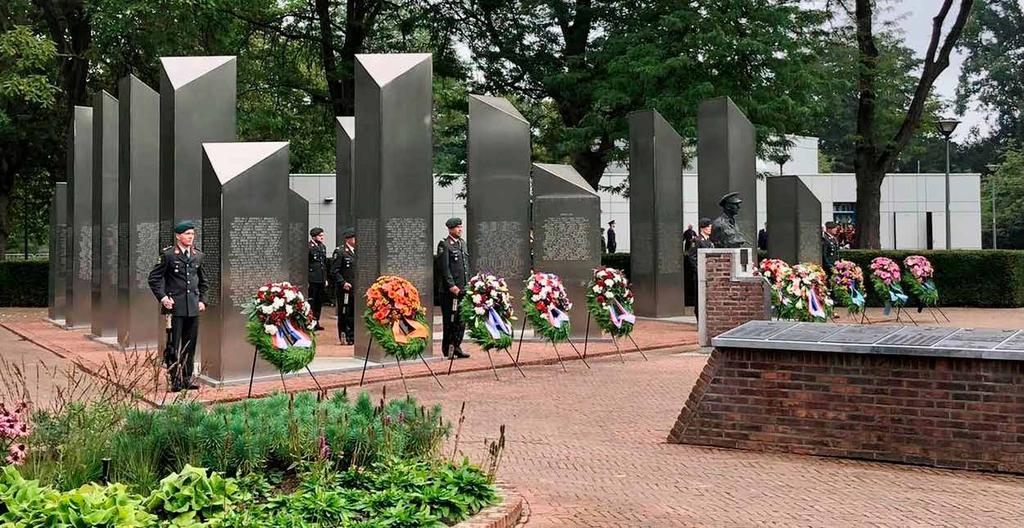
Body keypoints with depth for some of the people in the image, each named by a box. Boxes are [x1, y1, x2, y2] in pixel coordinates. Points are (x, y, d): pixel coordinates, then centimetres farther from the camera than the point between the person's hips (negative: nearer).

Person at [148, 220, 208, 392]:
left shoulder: (198, 255, 11)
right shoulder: (168, 254, -4)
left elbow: (203, 281, 21)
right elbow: (154, 278, -1)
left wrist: (202, 300, 11)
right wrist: (162, 297, -9)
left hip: (193, 307, 5)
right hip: (175, 306, -5)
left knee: (190, 345, 8)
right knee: (174, 344, -2)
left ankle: (187, 378, 17)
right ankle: (175, 380, 4)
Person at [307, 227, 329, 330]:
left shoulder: (323, 247, 15)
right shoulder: (309, 247, -10)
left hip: (321, 279, 8)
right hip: (312, 279, -7)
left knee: (319, 302, 11)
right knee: (311, 301, -2)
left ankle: (316, 321, 19)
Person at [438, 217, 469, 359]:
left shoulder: (462, 243, 18)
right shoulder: (444, 245, -7)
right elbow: (444, 268, -13)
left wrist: (468, 283, 16)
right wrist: (452, 285, -18)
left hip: (463, 289, 7)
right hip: (450, 290, -7)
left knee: (462, 320, 9)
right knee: (450, 320, -2)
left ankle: (456, 347, 17)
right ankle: (448, 350, 5)